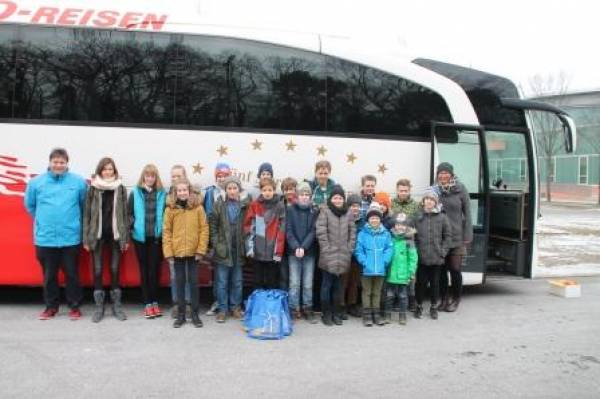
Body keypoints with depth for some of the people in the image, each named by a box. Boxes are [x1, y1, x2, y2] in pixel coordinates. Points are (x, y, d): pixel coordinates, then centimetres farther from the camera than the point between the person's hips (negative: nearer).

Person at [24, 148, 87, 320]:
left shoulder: (78, 182, -3)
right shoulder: (36, 182, 1)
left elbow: (85, 205, 5)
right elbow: (29, 205, 14)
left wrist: (73, 220, 6)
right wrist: (43, 220, 14)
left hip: (71, 238, -1)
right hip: (45, 238, 2)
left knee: (72, 274, 6)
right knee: (49, 275, 12)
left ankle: (74, 306, 19)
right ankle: (51, 306, 26)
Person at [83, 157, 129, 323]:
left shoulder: (120, 188, 3)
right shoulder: (93, 188, 1)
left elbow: (125, 214, 3)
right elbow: (87, 214, 1)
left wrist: (126, 238, -1)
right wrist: (86, 238, -4)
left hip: (115, 234, 0)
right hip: (97, 234, 0)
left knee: (115, 270, 6)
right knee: (97, 270, 3)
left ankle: (116, 305, 15)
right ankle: (99, 307, 12)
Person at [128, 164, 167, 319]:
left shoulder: (162, 194, 1)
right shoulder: (135, 193, 3)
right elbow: (129, 213, 4)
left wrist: (164, 230, -4)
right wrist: (132, 227, -8)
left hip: (156, 237, 0)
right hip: (140, 237, 0)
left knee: (154, 269, 5)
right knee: (144, 270, 7)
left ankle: (154, 302, 16)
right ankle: (147, 303, 13)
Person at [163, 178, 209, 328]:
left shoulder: (198, 207, -3)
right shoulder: (170, 209, -1)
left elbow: (204, 229, -3)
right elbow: (166, 231, -1)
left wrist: (201, 250, -9)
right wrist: (168, 252, -7)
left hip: (193, 251, -1)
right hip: (177, 252, 1)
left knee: (193, 282, 7)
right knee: (180, 282, 9)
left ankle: (195, 314, 16)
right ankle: (181, 314, 18)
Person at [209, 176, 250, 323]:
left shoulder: (245, 204, 0)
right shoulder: (219, 204, -1)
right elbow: (213, 225, -1)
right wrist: (216, 243, -7)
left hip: (238, 250, 1)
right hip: (223, 249, -1)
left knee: (237, 282, 11)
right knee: (222, 282, 4)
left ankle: (235, 307, 24)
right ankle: (222, 309, 14)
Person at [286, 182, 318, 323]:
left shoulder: (314, 211, 5)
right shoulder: (290, 209, 3)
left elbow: (313, 231, -2)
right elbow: (288, 230, -3)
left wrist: (303, 247, -14)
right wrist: (296, 247, -15)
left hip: (309, 252, 1)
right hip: (293, 252, -1)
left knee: (308, 284, 4)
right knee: (294, 283, -1)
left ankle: (308, 309, 14)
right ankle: (294, 309, 7)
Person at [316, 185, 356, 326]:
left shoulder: (348, 213, 8)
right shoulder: (325, 211, -4)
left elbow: (353, 233, 10)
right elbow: (321, 232, -9)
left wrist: (349, 249, 2)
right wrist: (327, 249, -11)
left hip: (343, 256, 4)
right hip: (329, 256, -3)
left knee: (338, 286, 11)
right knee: (327, 285, 2)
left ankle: (336, 313, 20)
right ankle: (326, 314, 11)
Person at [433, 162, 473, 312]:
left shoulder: (460, 189, -3)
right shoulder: (434, 190, 2)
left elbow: (467, 213, -2)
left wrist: (468, 236, -6)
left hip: (456, 238, -2)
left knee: (455, 269, 2)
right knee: (441, 269, 8)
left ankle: (456, 299, 20)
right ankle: (444, 299, 23)